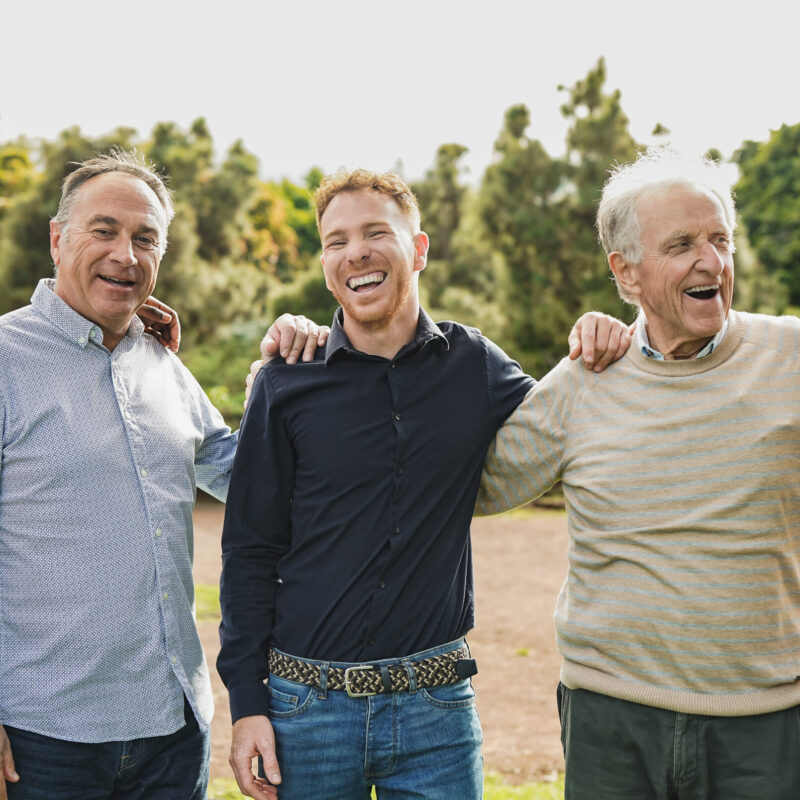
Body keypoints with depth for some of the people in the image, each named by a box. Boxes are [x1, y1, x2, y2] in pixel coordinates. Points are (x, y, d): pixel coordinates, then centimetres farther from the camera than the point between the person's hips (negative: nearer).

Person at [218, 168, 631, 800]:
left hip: (436, 706, 1)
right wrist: (247, 703, -4)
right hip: (308, 703, -1)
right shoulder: (286, 386, -2)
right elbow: (250, 551, 0)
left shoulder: (475, 367, 1)